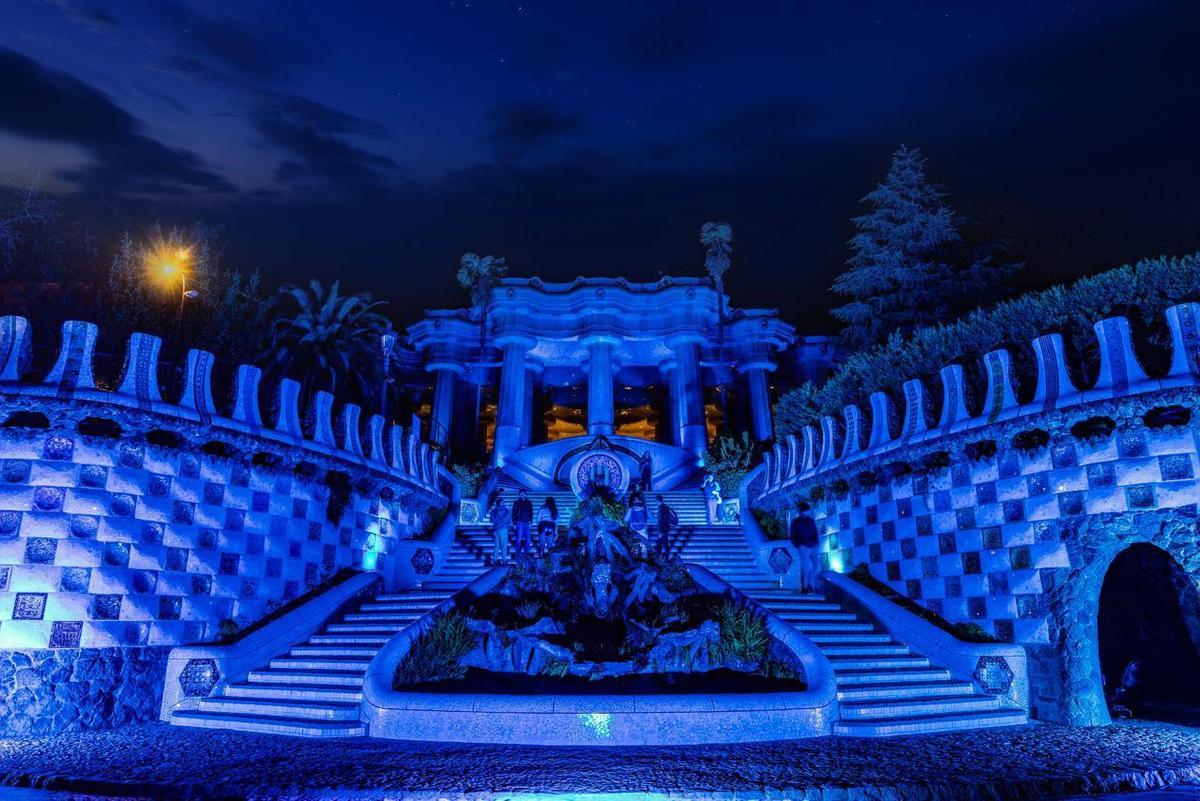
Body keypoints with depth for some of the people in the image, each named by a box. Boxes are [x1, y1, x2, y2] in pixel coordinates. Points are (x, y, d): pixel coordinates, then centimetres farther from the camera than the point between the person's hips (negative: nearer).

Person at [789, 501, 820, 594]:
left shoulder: (811, 521, 15)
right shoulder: (795, 522, 3)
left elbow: (815, 533, 20)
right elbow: (792, 536, 2)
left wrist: (816, 543, 5)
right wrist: (798, 546, -9)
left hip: (813, 547, 5)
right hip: (803, 547, -5)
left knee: (814, 566, 0)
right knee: (806, 566, -13)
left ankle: (811, 585, 12)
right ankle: (804, 587, -8)